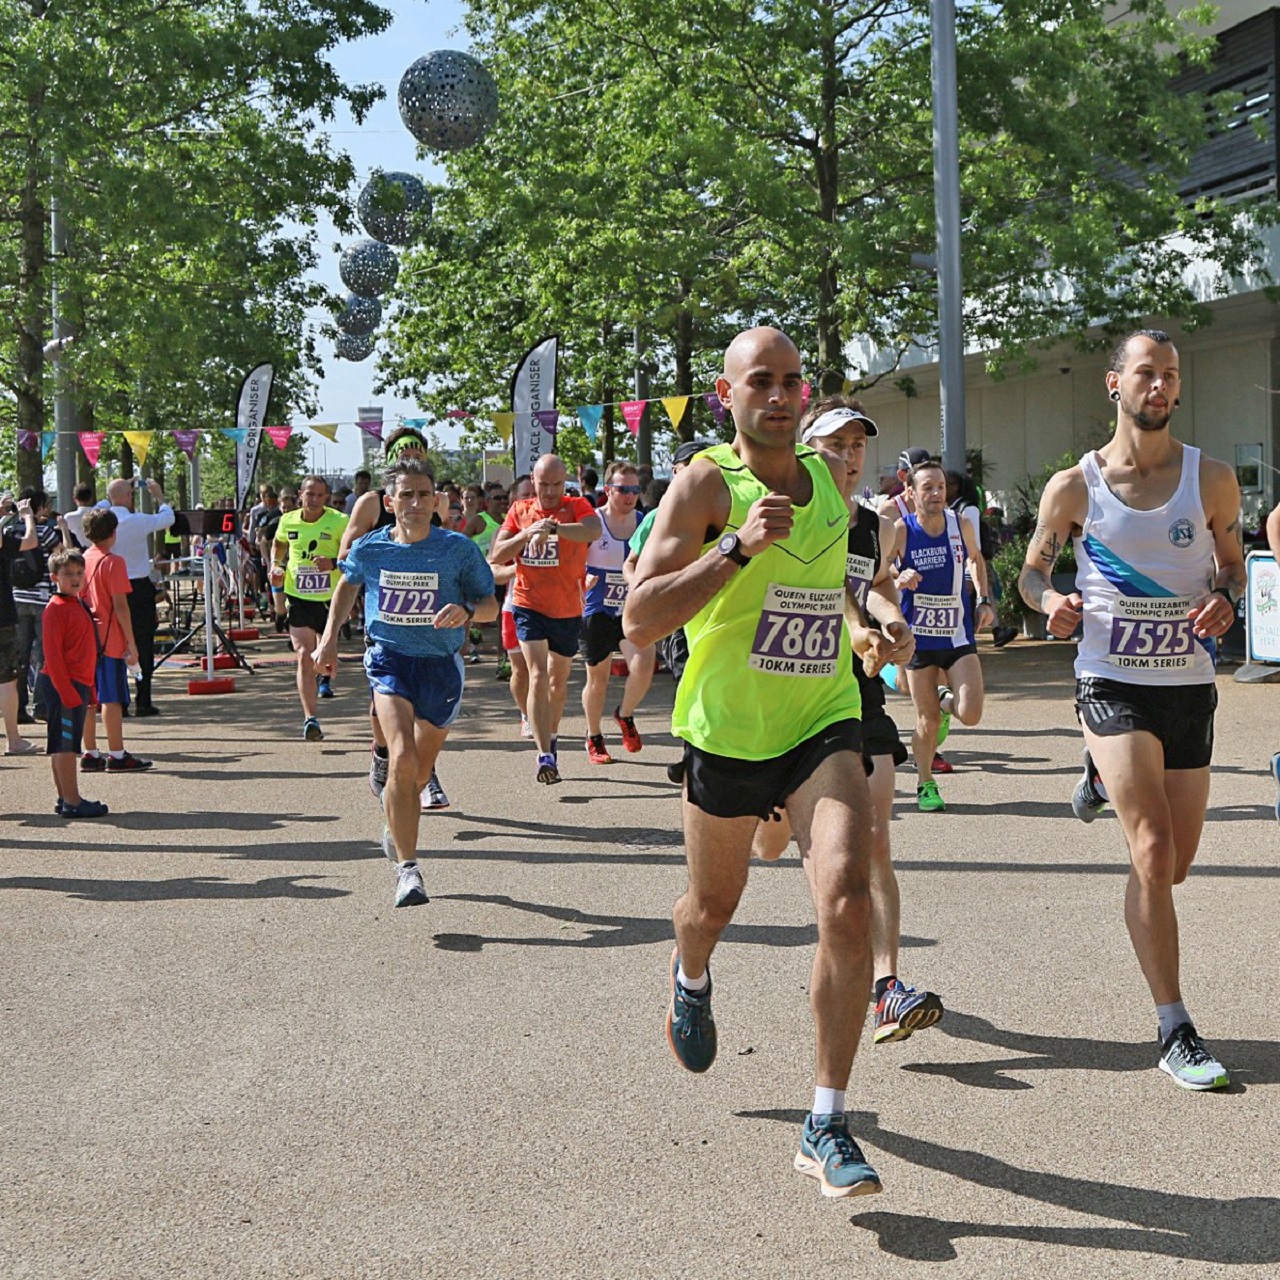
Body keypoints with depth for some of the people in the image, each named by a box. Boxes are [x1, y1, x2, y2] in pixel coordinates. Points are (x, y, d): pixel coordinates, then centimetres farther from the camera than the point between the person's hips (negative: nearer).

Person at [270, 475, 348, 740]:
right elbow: (279, 543, 24)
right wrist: (276, 565, 6)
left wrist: (333, 563, -25)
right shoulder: (288, 521, 2)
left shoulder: (339, 522, -9)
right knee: (304, 656, -13)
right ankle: (310, 719, -17)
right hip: (298, 597, 1)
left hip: (330, 597, 0)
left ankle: (325, 678, 57)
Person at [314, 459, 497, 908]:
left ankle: (395, 827, 48)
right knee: (402, 760, -22)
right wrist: (329, 638, 11)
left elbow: (490, 606, 0)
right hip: (389, 658, -1)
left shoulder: (458, 549, -7)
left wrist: (466, 610, -22)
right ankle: (407, 868, -19)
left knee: (420, 770, 16)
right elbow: (347, 583, 19)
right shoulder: (369, 549, -2)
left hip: (441, 665, 1)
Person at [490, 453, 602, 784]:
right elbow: (496, 555, -5)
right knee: (538, 676, -15)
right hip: (529, 606, -1)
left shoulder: (576, 506, -7)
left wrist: (551, 527, -43)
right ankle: (545, 756, -19)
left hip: (567, 609, 1)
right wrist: (527, 533, -19)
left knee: (559, 679, 18)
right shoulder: (519, 511, 1)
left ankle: (551, 737, 40)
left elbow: (594, 531, -30)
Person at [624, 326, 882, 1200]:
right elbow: (640, 619, -21)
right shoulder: (706, 483, -10)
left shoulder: (831, 476, 8)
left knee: (847, 903, -19)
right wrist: (740, 545, -28)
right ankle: (691, 981, 58)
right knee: (714, 904, 19)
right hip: (727, 733, -2)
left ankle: (827, 1127, -10)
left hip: (823, 727, 2)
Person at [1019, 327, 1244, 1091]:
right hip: (1112, 683, -3)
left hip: (1189, 685, 3)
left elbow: (1234, 565, 11)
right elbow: (1032, 569, 8)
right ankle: (1176, 1033, -8)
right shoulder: (1074, 487, -3)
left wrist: (1226, 602, -12)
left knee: (1176, 863, 13)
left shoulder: (1212, 479, 0)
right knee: (1152, 851, -16)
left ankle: (1105, 775, 47)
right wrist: (1048, 601, -15)